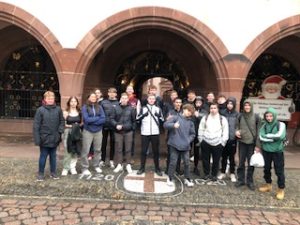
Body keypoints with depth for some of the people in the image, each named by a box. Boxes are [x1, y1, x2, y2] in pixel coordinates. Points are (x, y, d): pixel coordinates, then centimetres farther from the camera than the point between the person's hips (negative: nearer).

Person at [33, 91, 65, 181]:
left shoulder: (58, 109, 0)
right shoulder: (40, 110, -8)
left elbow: (62, 121, 7)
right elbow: (36, 125, -9)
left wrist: (60, 131, -8)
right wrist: (37, 139, -12)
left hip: (54, 138, 3)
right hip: (44, 138, -3)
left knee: (53, 156, 15)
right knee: (43, 156, 8)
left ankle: (53, 172, 29)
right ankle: (41, 173, 24)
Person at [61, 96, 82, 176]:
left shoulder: (79, 112, 8)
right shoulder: (66, 112, -2)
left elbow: (81, 122, 14)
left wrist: (78, 125, -5)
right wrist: (70, 126, -16)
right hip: (68, 133, -3)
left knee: (75, 151, 6)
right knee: (67, 151, -2)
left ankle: (73, 167, 18)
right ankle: (65, 168, 10)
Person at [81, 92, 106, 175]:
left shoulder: (99, 107, 3)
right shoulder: (85, 107, -5)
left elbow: (103, 119, -7)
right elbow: (86, 119, -17)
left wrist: (92, 120, -15)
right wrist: (98, 118, -11)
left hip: (98, 131, 3)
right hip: (88, 131, -3)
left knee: (98, 149, 12)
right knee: (86, 150, -2)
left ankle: (96, 166, 26)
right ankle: (85, 168, 10)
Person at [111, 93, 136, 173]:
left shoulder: (131, 109, 0)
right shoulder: (116, 108, 2)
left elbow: (134, 120, 6)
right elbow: (112, 119, 5)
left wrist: (133, 128, 2)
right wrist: (116, 125, -10)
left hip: (128, 131, -1)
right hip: (118, 132, 1)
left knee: (128, 149, 6)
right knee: (118, 149, 7)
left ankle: (128, 165, 17)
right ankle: (119, 165, 18)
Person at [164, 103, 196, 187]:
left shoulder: (190, 122, 11)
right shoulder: (176, 117, -1)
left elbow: (193, 134, 15)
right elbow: (165, 124, -10)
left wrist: (189, 140, -2)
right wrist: (173, 125, -27)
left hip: (185, 146, 4)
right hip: (175, 144, -4)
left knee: (187, 163, 7)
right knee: (173, 162, 2)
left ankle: (187, 179, 23)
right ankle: (170, 178, 18)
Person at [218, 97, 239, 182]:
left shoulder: (237, 114, -1)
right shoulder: (223, 113, 2)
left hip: (232, 139, -1)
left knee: (231, 157, 8)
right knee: (224, 156, 12)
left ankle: (232, 174, 22)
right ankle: (223, 172, 26)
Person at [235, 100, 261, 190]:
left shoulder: (256, 117, -5)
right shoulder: (240, 116, 2)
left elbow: (258, 131, -5)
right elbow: (237, 126, 12)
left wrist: (258, 145, -9)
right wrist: (236, 131, -12)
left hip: (252, 143, -2)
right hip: (242, 142, 2)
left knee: (251, 163, 6)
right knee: (241, 162, 8)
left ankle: (250, 181, 20)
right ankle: (240, 180, 22)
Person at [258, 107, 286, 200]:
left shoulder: (281, 125, -7)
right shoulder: (264, 126, 3)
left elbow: (280, 136, -23)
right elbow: (261, 137, -10)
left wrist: (267, 135, -13)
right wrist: (273, 138, -16)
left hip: (277, 151, -4)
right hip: (266, 151, 4)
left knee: (279, 171, 2)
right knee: (266, 168, 16)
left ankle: (281, 189, 17)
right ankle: (268, 185, 34)